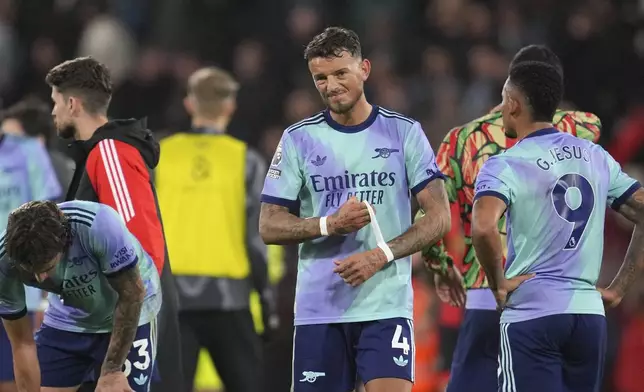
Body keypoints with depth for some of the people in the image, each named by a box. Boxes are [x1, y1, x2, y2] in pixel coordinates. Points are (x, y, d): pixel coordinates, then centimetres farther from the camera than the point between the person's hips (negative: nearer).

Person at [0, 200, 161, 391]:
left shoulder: (99, 225, -37)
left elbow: (131, 295, -23)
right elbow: (22, 344, -17)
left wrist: (111, 371, -20)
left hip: (128, 315, -3)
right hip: (68, 319, 3)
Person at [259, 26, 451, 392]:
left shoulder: (404, 132, 2)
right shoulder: (298, 139, 5)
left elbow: (439, 218, -1)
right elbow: (269, 226, 4)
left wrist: (380, 256, -14)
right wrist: (330, 224, -13)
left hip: (387, 306, -2)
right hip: (318, 308, 2)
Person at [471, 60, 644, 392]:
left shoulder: (505, 166, -7)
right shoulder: (597, 158, 12)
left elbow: (483, 227, -26)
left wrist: (499, 284, -10)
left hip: (531, 314, -6)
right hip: (590, 314, 6)